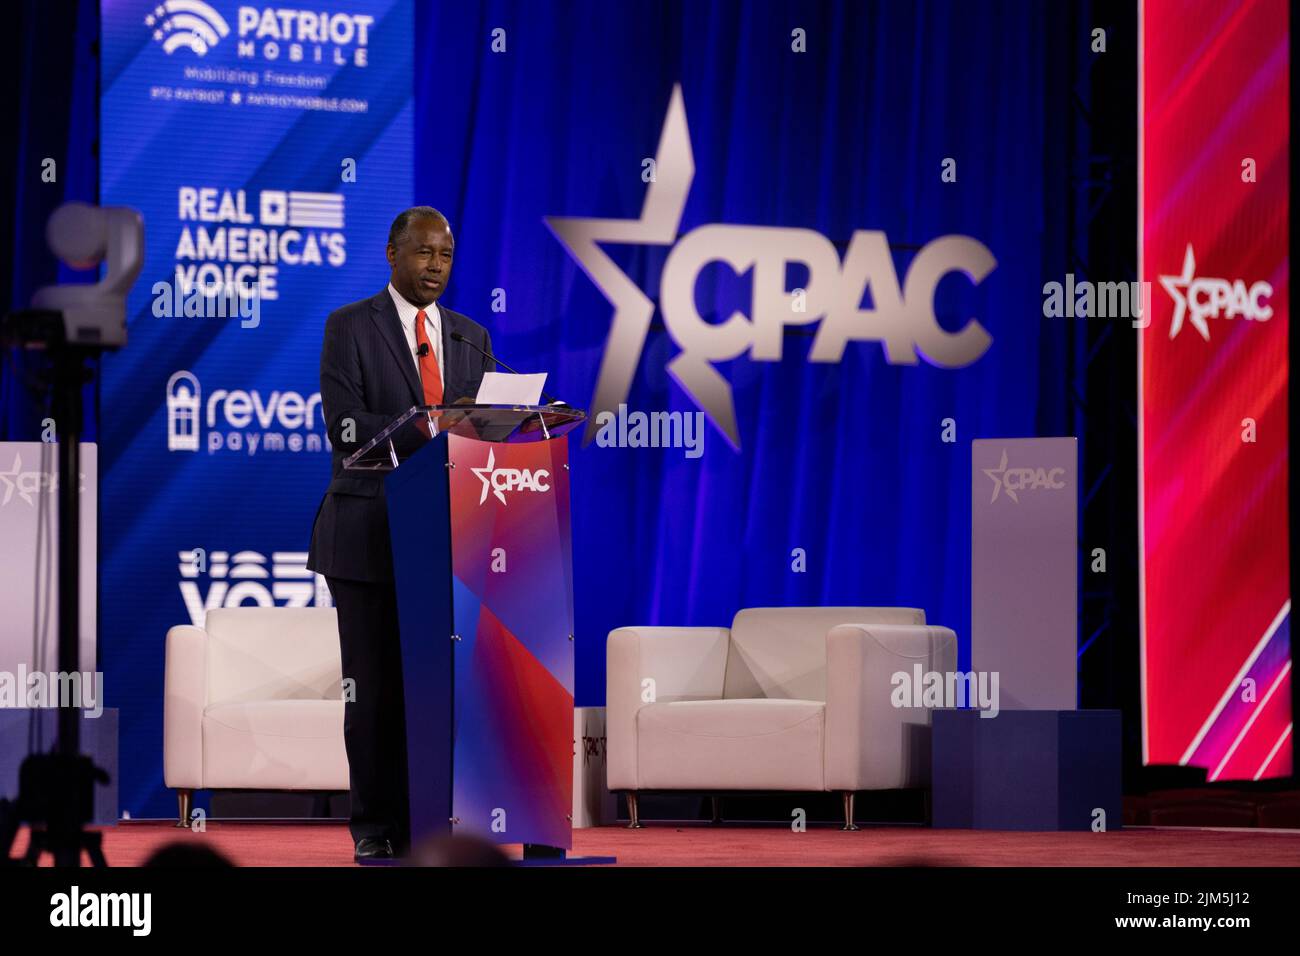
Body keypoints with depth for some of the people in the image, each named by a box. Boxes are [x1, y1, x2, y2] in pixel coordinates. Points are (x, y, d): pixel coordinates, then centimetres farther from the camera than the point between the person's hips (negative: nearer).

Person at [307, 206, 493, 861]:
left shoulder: (471, 338, 15)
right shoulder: (349, 328, 0)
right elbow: (345, 427, -11)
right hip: (369, 535, -3)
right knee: (373, 686, -1)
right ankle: (374, 828, 5)